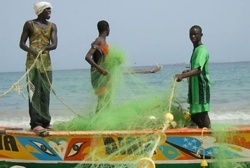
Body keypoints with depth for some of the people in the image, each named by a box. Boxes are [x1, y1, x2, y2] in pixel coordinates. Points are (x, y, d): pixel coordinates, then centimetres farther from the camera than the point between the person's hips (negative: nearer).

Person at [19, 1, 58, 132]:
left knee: (45, 93, 5)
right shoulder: (30, 24, 3)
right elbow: (22, 44, 0)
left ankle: (45, 121, 12)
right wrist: (33, 51, -19)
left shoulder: (52, 26, 12)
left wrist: (45, 48, -23)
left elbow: (54, 44, -2)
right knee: (34, 92, -9)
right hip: (32, 62, -4)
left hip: (46, 62, 4)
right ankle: (35, 123, -12)